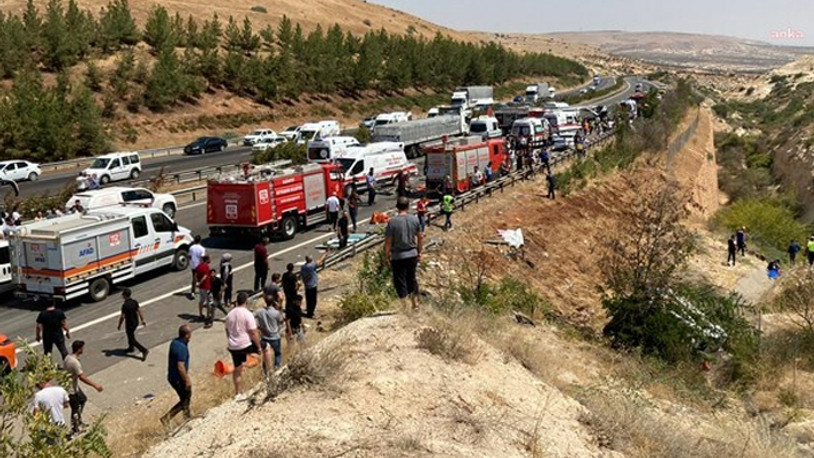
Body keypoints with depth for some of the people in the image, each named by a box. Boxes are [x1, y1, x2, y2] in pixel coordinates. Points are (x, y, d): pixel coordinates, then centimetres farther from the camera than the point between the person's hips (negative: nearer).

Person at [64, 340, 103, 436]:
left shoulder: (68, 357, -3)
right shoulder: (75, 362, -32)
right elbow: (82, 377, -31)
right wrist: (95, 385, -25)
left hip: (74, 386, 10)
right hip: (71, 390, -10)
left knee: (83, 399, 28)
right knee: (75, 409, 8)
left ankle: (78, 422, 42)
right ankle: (74, 430, 26)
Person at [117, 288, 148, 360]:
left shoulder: (125, 305, -26)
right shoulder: (135, 302, -5)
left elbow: (122, 317, -20)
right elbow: (139, 311, 4)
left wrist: (119, 326, -8)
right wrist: (142, 320, 16)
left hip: (129, 324, -8)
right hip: (136, 322, 8)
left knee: (132, 339, 4)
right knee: (130, 335, 29)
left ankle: (144, 350, -6)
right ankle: (131, 348, 45)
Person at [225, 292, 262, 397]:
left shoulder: (230, 314, 5)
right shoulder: (248, 314, -16)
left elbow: (227, 331, 16)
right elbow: (253, 333, -16)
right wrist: (259, 346, -6)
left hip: (233, 347, 6)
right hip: (246, 345, -6)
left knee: (237, 369, 18)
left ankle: (238, 392, 28)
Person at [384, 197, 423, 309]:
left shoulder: (392, 221, -14)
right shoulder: (415, 219, -2)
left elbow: (388, 241, -12)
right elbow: (420, 237, 7)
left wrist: (387, 255, 0)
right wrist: (419, 252, 18)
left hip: (398, 256, -4)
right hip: (412, 254, 4)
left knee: (400, 280, 6)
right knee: (411, 278, 20)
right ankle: (415, 302, 28)